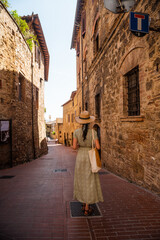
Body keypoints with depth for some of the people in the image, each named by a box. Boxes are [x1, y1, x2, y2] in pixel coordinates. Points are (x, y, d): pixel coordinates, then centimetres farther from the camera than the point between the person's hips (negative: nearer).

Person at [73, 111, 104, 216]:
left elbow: (74, 146, -7)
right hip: (90, 157, -3)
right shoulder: (93, 132, -12)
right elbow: (98, 147, -14)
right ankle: (87, 209, 10)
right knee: (90, 182, 5)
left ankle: (84, 204, 29)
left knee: (82, 180, 18)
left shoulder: (76, 132, -5)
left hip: (80, 157, 3)